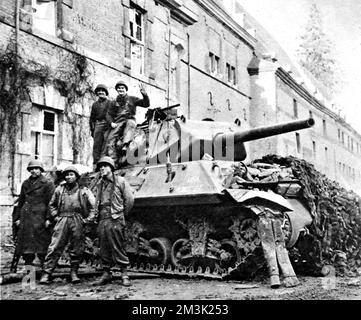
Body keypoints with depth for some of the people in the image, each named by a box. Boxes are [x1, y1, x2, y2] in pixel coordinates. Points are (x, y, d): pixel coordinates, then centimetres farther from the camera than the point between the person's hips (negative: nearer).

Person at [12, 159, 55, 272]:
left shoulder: (47, 184, 0)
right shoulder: (25, 184, 17)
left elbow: (50, 202, -6)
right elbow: (20, 202, 20)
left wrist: (48, 218, -13)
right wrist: (17, 218, 13)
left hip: (40, 218, -5)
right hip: (26, 218, 5)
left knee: (41, 243, -6)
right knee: (26, 242, 4)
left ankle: (44, 267, -1)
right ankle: (28, 265, 11)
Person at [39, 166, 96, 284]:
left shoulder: (84, 191, 5)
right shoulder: (59, 189, 12)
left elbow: (93, 205, 6)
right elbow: (52, 204, 22)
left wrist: (88, 219, -1)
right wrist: (55, 216, 9)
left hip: (77, 222, -1)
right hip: (62, 220, 1)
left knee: (76, 249, 3)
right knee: (55, 248, -5)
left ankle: (74, 273, 14)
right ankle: (47, 273, -3)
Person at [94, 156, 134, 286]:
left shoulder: (120, 181, 0)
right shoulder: (99, 184, 16)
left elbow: (129, 200, 3)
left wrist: (122, 214, 8)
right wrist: (97, 213, 13)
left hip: (115, 219, -5)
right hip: (102, 219, 5)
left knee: (118, 248, -5)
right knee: (103, 249, 8)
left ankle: (124, 274, 4)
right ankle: (106, 274, 18)